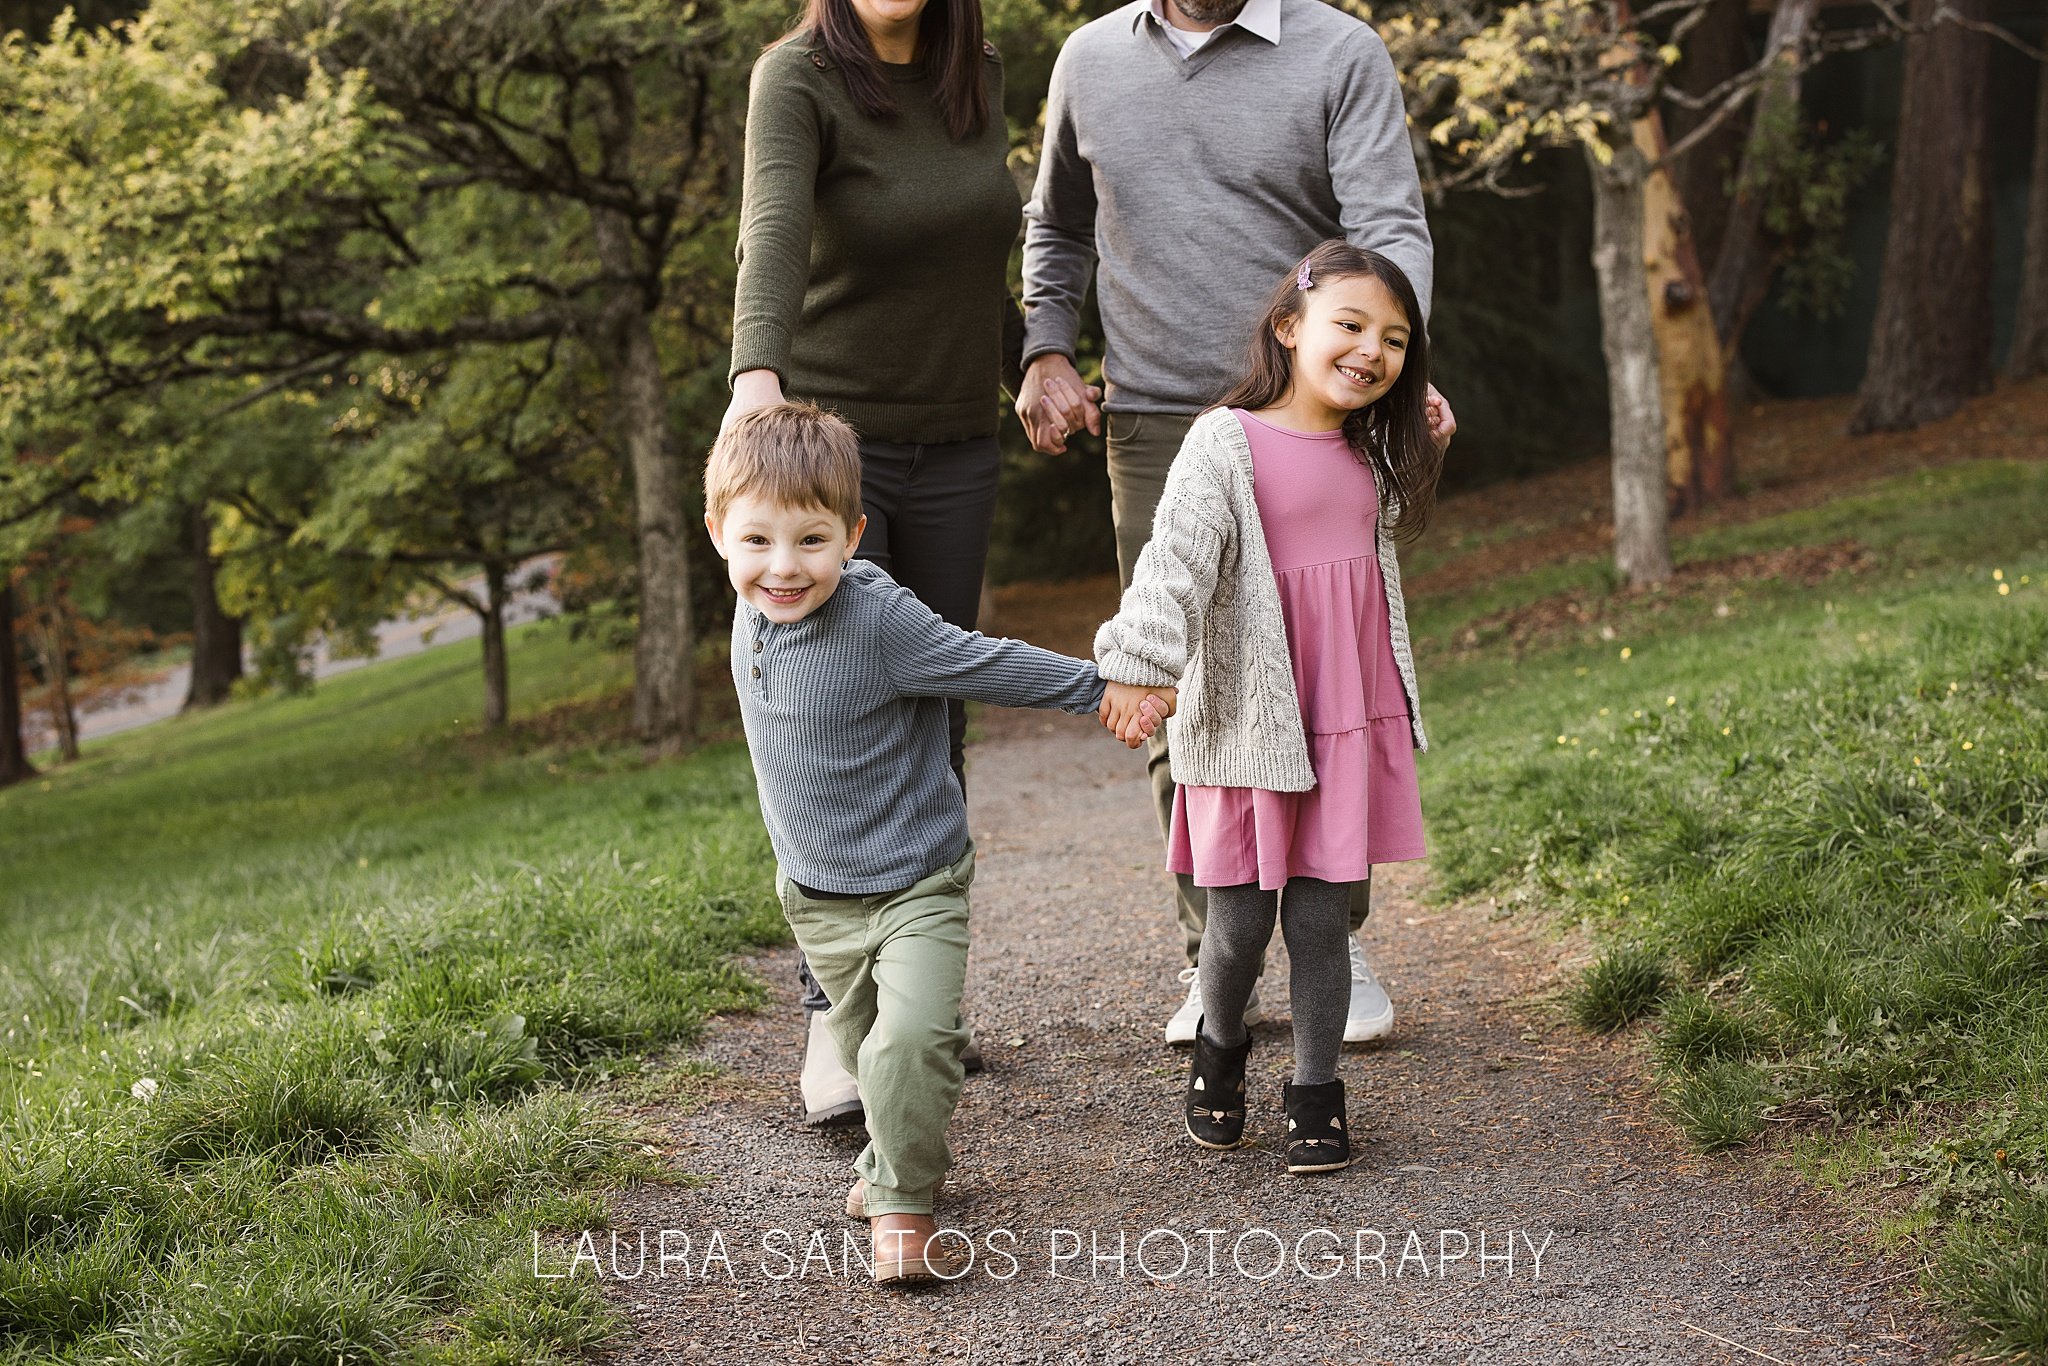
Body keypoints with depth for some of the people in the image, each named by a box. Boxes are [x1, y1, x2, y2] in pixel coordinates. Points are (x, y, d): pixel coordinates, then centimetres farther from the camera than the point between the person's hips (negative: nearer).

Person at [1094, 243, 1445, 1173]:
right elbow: (1177, 556, -24)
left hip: (1353, 722, 4)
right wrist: (1142, 660, -37)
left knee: (1319, 920, 6)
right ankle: (1219, 1045, 32)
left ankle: (1316, 1093, 19)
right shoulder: (1227, 443, -10)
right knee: (1239, 923, 4)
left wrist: (1421, 423, 20)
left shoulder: (1371, 453, 10)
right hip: (1249, 724, -4)